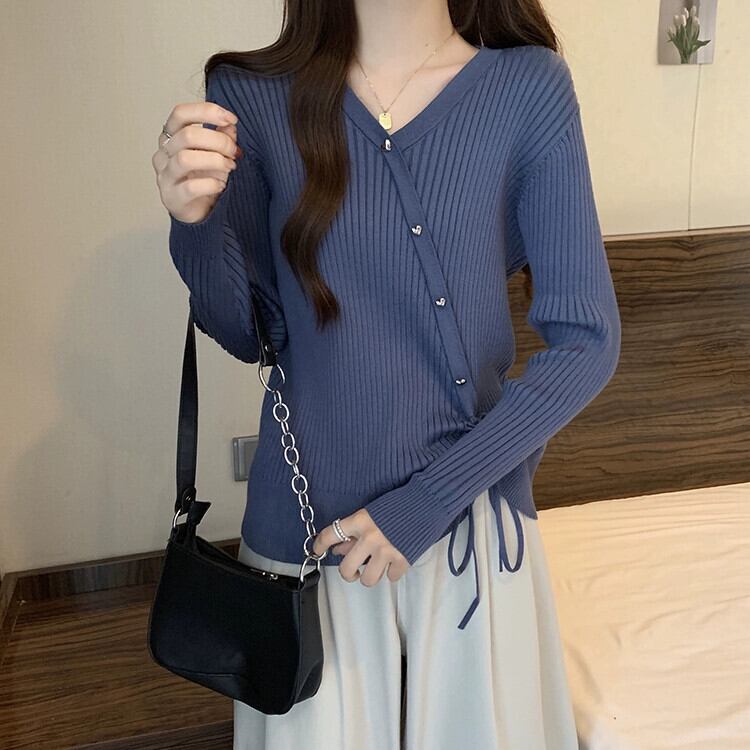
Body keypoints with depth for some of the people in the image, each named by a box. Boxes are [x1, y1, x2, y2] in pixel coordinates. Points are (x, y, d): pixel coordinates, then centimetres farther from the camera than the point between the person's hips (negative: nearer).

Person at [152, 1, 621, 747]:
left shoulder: (530, 87, -8)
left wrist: (428, 502, -15)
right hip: (309, 526, 0)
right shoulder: (252, 95, -6)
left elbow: (587, 342, -10)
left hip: (473, 517, 0)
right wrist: (195, 227, -20)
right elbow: (252, 336, 0)